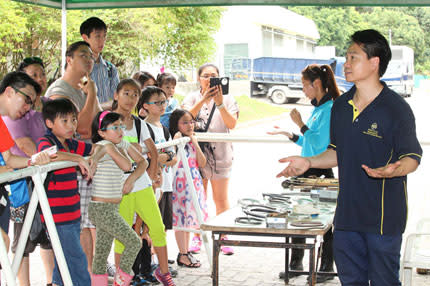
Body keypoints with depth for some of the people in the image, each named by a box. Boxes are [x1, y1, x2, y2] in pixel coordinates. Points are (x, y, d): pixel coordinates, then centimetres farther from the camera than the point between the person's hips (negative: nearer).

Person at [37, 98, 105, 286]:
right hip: (56, 214, -8)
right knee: (77, 259, -5)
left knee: (65, 260, 17)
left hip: (73, 213, 8)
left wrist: (93, 159, -5)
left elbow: (99, 147, 17)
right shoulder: (45, 142, -11)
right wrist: (79, 159, -34)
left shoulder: (72, 145, 11)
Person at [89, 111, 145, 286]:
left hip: (112, 208, 8)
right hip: (102, 208, -8)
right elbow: (126, 165, -22)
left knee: (102, 253, 10)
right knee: (133, 242, -6)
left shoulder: (123, 144, 10)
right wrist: (121, 151, -4)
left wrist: (131, 179, 0)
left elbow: (143, 162, 14)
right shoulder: (104, 145, -14)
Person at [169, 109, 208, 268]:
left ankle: (186, 252, 22)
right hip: (179, 182, -7)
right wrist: (177, 141, -25)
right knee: (181, 218, -1)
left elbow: (202, 163, 4)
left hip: (194, 183, 7)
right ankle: (183, 255, 8)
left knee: (189, 218, 13)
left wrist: (195, 144, -4)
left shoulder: (192, 142, 12)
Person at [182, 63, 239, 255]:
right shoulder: (192, 98, 8)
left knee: (221, 199, 1)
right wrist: (204, 99, -21)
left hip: (220, 154, 0)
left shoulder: (227, 99, 7)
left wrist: (220, 102, -18)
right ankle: (197, 236, 17)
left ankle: (222, 237, 11)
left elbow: (232, 124, -6)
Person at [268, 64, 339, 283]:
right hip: (306, 170, 9)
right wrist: (289, 135, 12)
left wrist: (301, 125, -17)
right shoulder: (317, 108, 14)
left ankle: (327, 268, 13)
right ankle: (295, 264, 25)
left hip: (321, 174, -9)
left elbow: (320, 143, -23)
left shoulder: (330, 109, -15)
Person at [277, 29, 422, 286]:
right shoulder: (341, 106, 9)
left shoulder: (396, 108, -12)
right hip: (348, 212, 6)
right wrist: (308, 162, 4)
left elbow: (412, 157, -10)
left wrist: (394, 170, -31)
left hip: (384, 216, -6)